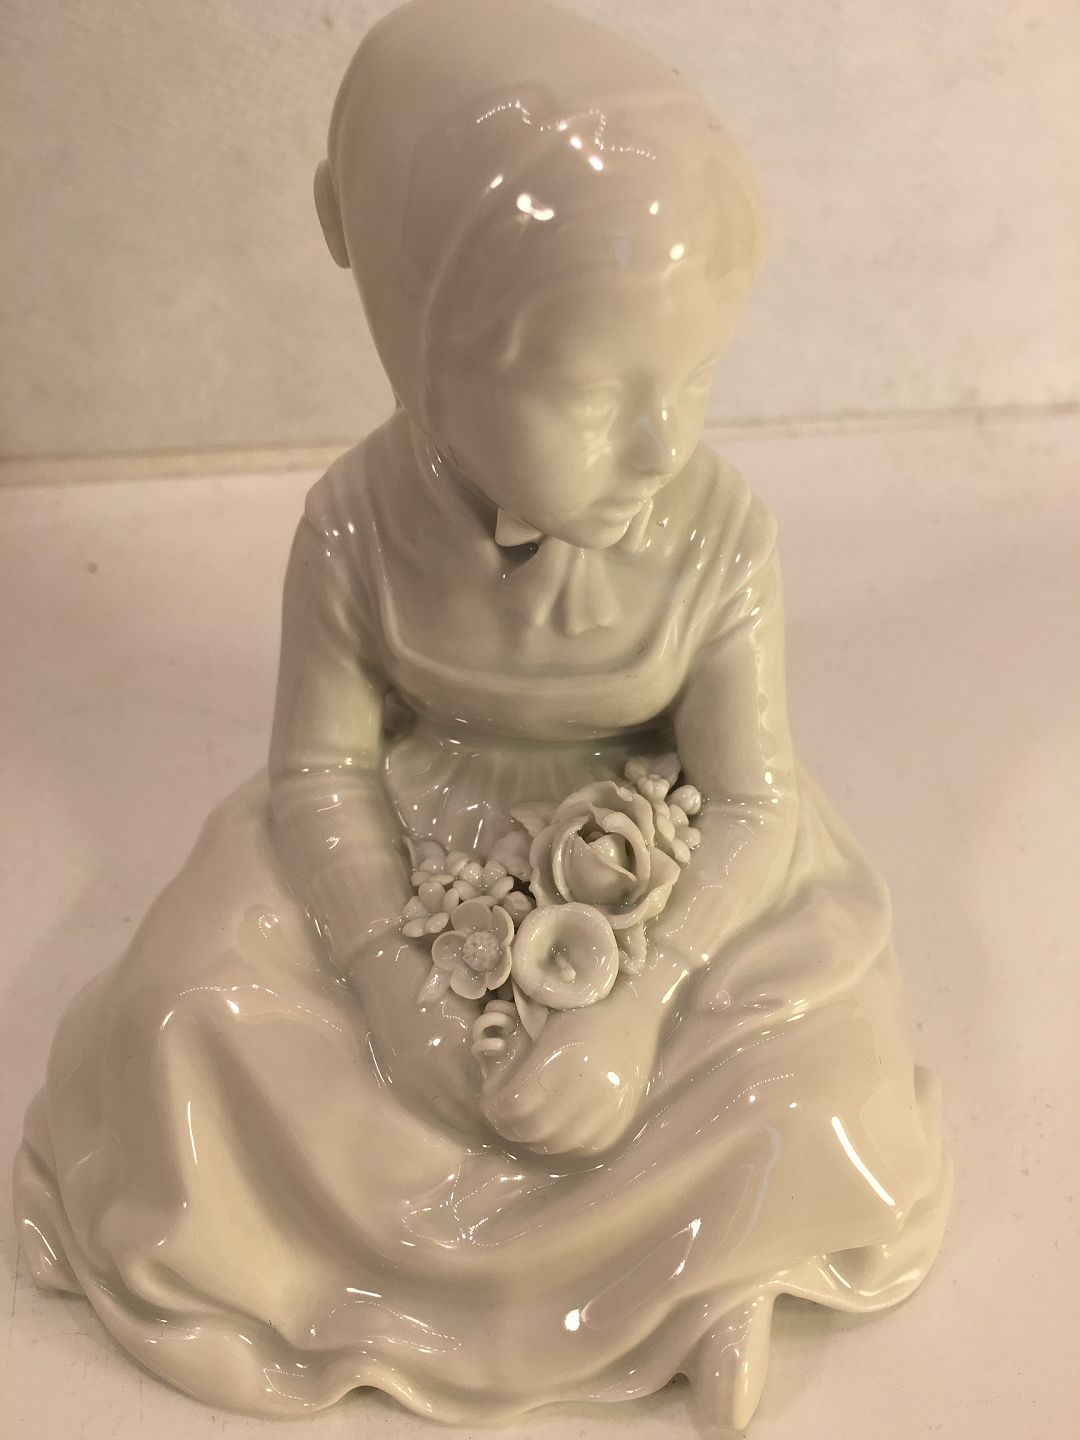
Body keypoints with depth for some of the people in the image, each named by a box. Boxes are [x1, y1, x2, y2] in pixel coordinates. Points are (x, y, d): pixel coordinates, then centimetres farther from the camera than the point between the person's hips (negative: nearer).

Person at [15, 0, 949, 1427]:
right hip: (417, 849, 2)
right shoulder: (359, 530, -21)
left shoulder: (717, 538, -22)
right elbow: (319, 768, -12)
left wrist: (644, 1001, -32)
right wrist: (392, 987, -22)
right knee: (182, 1015, -17)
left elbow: (754, 800, -20)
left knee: (807, 1092, -22)